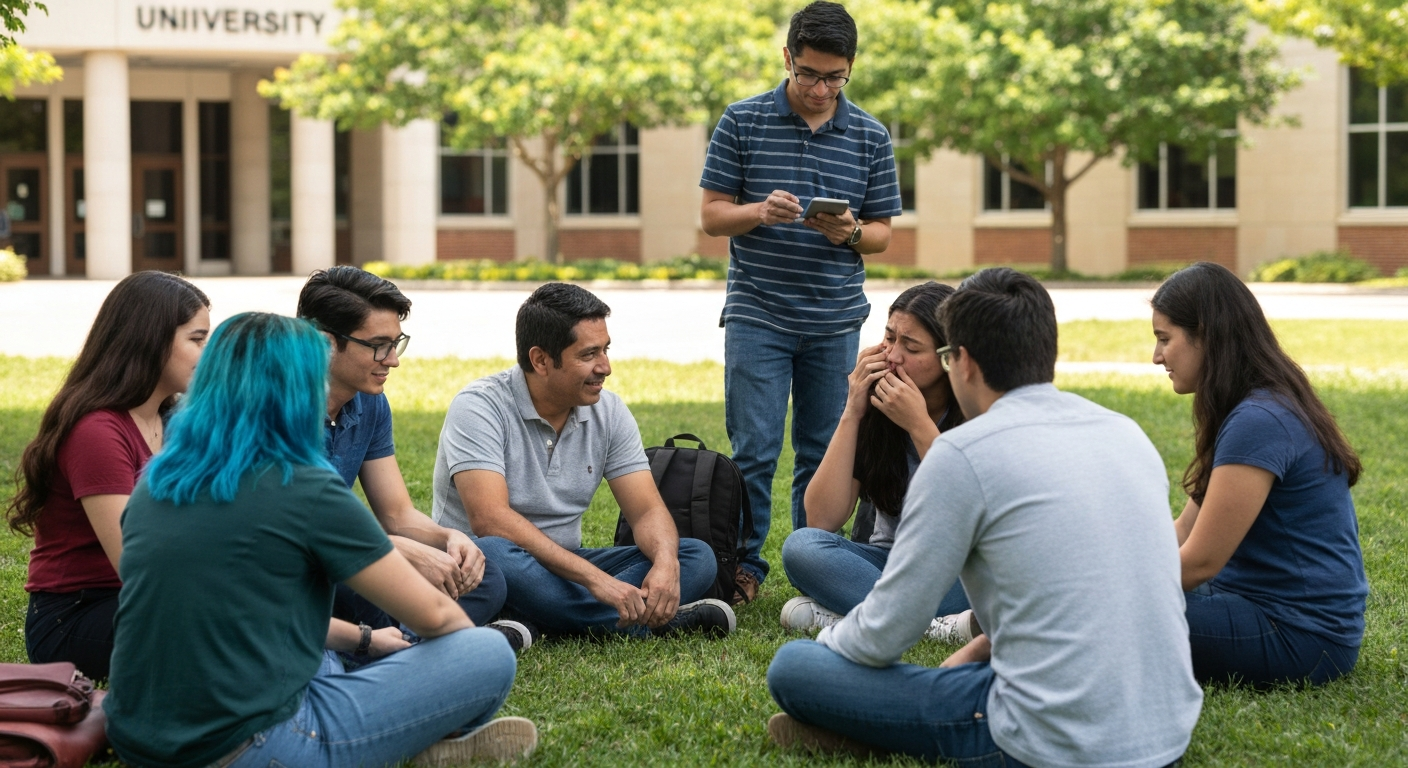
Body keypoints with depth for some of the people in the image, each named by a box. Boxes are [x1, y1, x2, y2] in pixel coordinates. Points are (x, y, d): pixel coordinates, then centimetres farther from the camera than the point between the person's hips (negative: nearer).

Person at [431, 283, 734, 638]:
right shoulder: (480, 407, -16)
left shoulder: (609, 412, 2)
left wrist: (666, 563, -26)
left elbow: (647, 510, -1)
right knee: (493, 554, -40)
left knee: (696, 557, -10)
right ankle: (652, 621, -26)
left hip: (564, 567, 6)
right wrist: (594, 577, -35)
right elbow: (490, 519, -29)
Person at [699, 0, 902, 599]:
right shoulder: (742, 122, 1)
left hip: (836, 319, 2)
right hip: (757, 315, -2)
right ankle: (743, 567, 9)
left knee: (824, 455, 7)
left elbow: (882, 234, 9)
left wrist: (851, 233, -14)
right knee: (753, 452, -3)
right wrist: (760, 212, -18)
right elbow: (712, 213, 2)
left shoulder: (871, 137, 5)